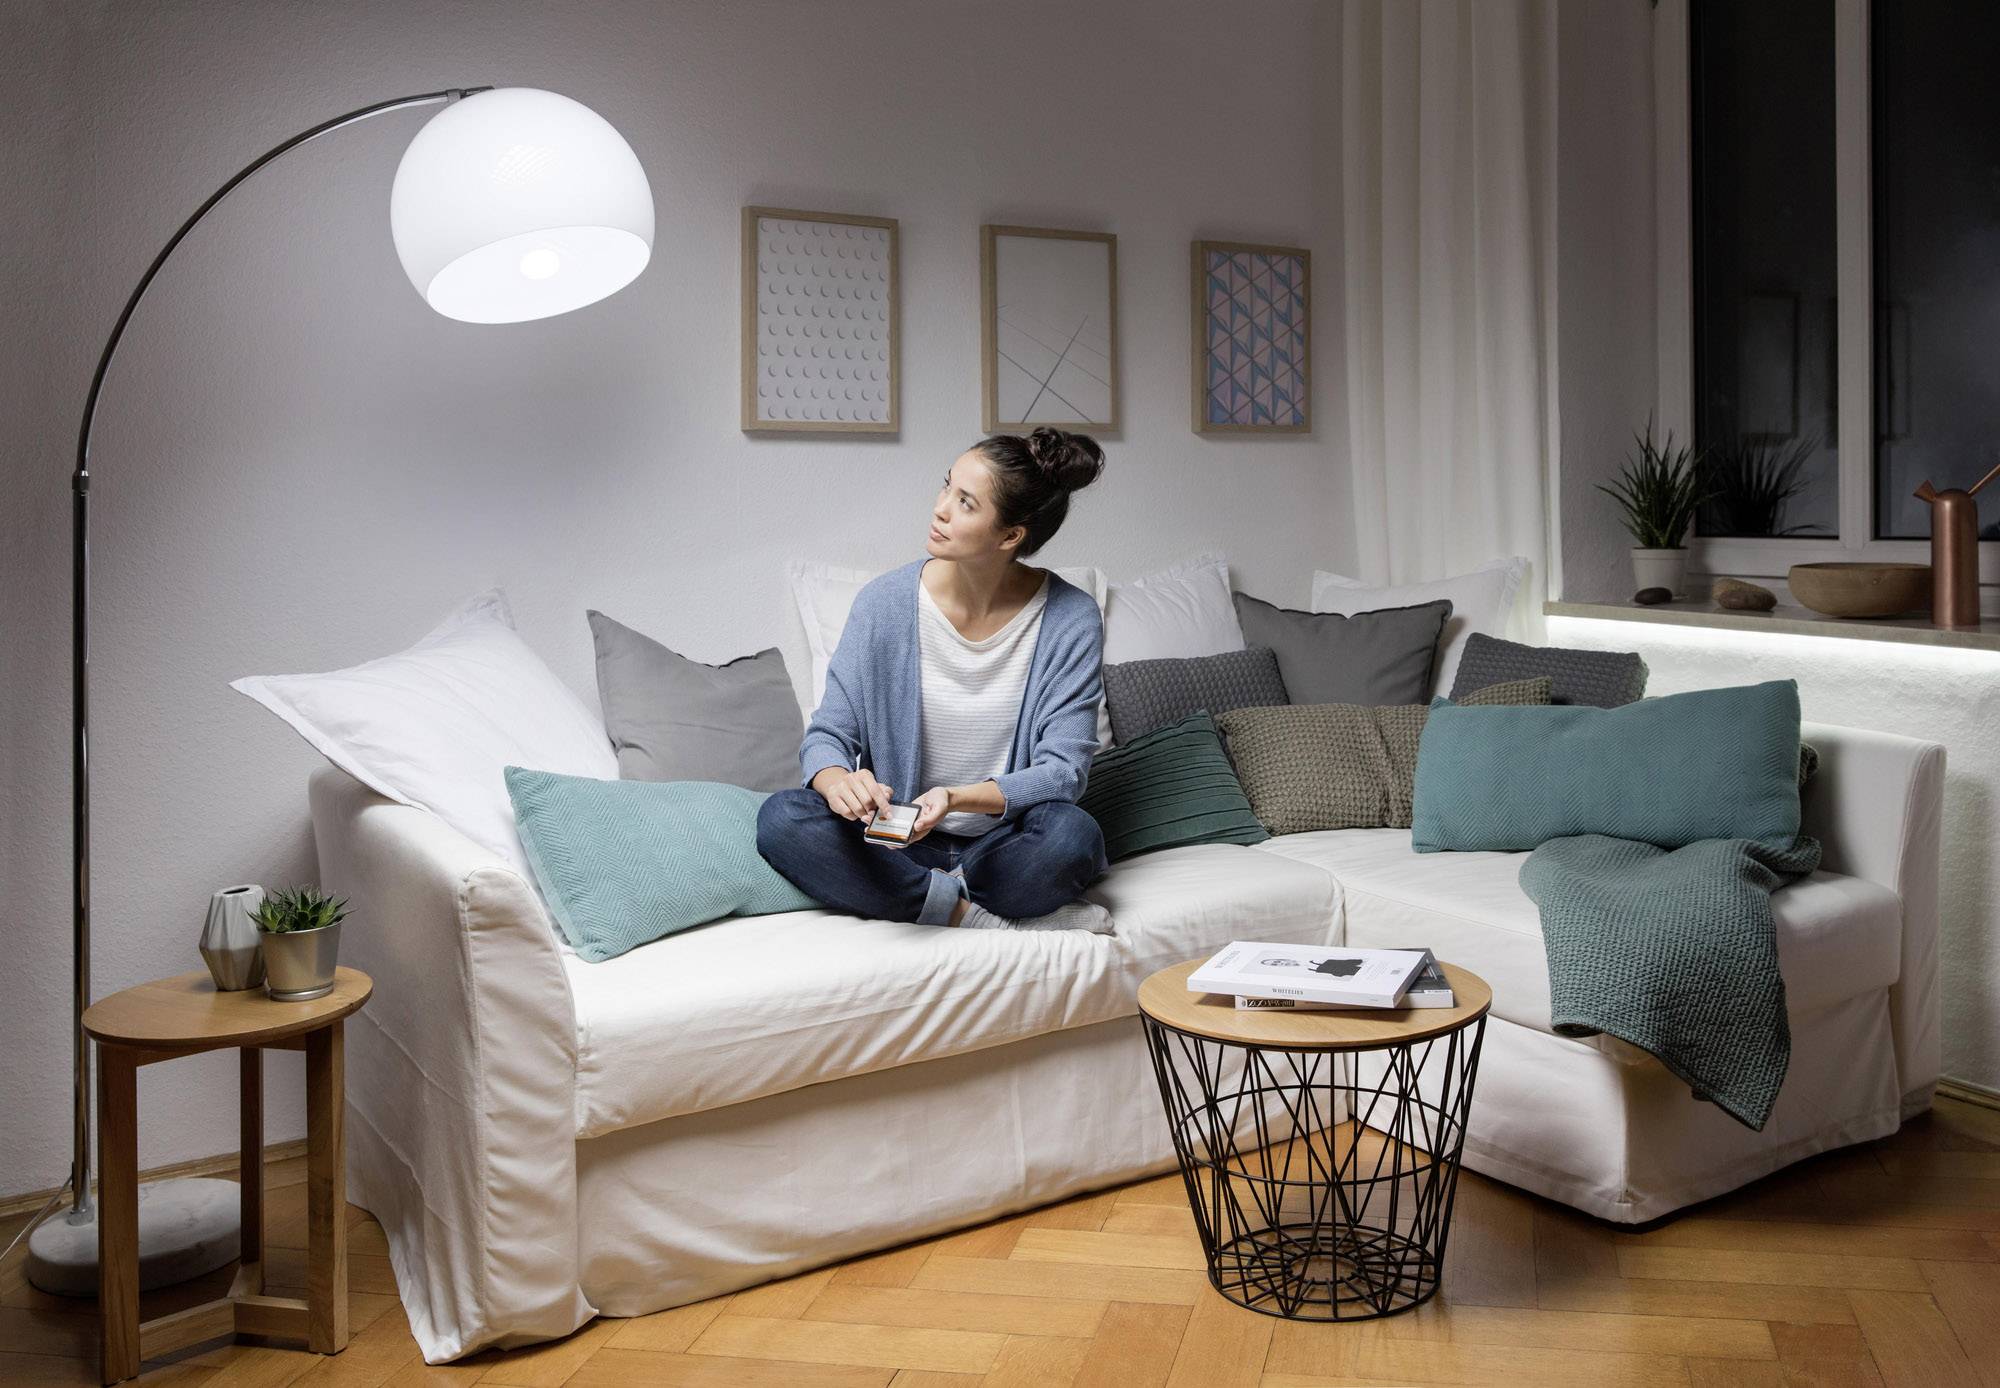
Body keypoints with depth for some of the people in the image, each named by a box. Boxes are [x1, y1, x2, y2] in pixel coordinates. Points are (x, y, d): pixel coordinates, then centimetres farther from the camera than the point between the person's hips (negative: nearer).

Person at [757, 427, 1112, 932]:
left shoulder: (1071, 620, -10)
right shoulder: (885, 602, -6)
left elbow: (1062, 771, -14)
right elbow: (829, 734, -3)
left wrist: (956, 798, -31)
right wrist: (836, 779, -29)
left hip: (1003, 845, -2)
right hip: (898, 843, 3)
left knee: (1072, 833, -34)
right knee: (782, 818, -26)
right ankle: (984, 917, -21)